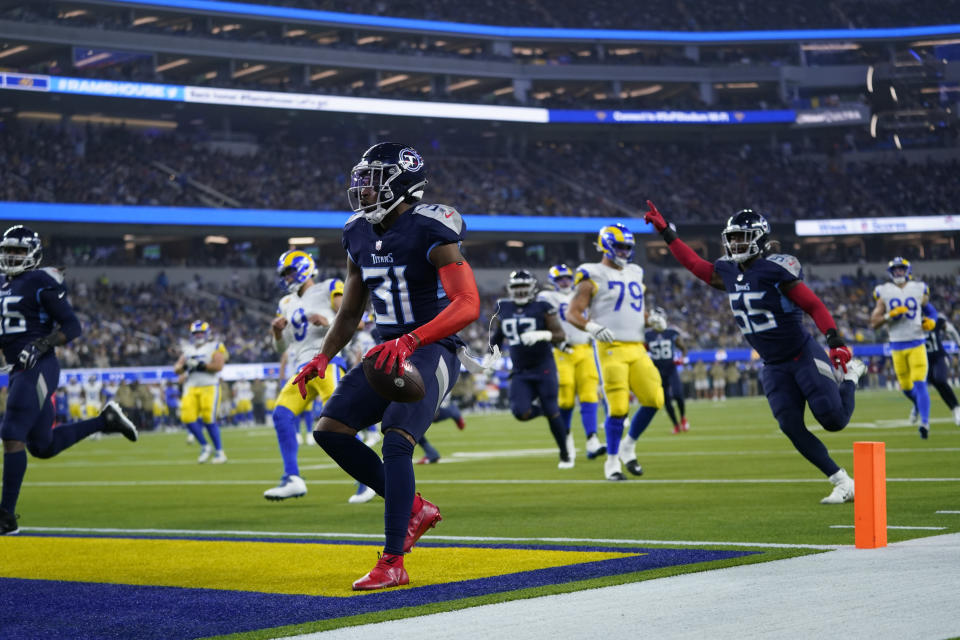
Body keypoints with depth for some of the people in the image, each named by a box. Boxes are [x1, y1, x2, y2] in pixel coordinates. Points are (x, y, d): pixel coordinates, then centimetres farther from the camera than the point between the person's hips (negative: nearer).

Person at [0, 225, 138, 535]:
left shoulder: (42, 283, -8)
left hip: (38, 368, -9)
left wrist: (40, 346, -23)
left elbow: (72, 327, -10)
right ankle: (105, 420, 31)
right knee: (42, 446, 15)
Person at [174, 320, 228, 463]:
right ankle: (204, 447, 10)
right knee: (188, 418, -8)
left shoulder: (215, 347, 2)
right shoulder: (188, 350, 18)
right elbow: (176, 369, 13)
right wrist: (184, 366, -9)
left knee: (209, 420, -12)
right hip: (191, 388, 5)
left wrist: (200, 366, -17)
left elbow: (218, 366, -13)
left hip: (209, 387, -5)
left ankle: (219, 452, 1)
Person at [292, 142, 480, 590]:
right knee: (330, 430, -3)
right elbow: (350, 313, 18)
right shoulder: (360, 237, 8)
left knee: (396, 443, -23)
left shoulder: (430, 233, -17)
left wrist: (409, 340, -37)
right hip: (389, 352, 8)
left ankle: (393, 564, -16)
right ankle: (414, 509, 10)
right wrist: (322, 359, 2)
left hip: (431, 352, -8)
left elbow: (468, 305, -27)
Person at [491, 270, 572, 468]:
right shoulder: (503, 308, 6)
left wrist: (542, 335, -27)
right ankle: (541, 407, 21)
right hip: (520, 372, 4)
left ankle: (565, 454, 14)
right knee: (521, 413, -15)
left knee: (552, 412, -5)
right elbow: (498, 336, 22)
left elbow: (560, 336, -9)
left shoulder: (542, 307, -7)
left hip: (543, 368, -4)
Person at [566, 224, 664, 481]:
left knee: (654, 400, -4)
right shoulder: (594, 276, -2)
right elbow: (572, 314, -6)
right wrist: (592, 328, -23)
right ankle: (612, 462, 4)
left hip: (637, 348, 6)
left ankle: (628, 448, 16)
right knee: (619, 408, -11)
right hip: (612, 348, -6)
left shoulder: (634, 274, 18)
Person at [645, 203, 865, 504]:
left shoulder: (776, 269, -16)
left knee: (833, 420, -9)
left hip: (803, 355, -6)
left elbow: (813, 305, -17)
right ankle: (843, 484, 0)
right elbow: (695, 264, 19)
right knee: (792, 427, -8)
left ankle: (849, 375, 24)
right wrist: (665, 231, 18)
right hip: (774, 366, 6)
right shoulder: (728, 273, 5)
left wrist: (835, 341, -27)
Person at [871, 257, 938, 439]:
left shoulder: (919, 290, 4)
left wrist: (930, 322, -5)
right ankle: (919, 405, 43)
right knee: (906, 386, 10)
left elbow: (931, 311, 18)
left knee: (920, 383, -15)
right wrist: (890, 315, -19)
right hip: (897, 346, 1)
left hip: (917, 344, -1)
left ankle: (924, 422, -17)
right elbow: (874, 322, -2)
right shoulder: (884, 293, 1)